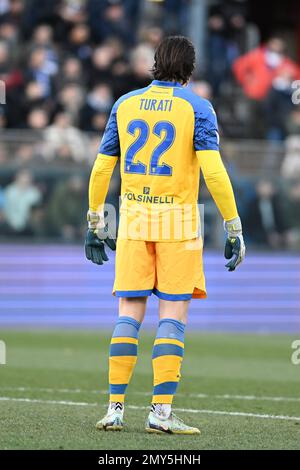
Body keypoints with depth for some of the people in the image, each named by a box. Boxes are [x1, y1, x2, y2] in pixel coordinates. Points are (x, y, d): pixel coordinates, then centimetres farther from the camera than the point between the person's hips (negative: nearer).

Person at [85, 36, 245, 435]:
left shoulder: (125, 104, 8)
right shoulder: (196, 108, -3)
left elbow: (101, 168, 9)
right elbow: (213, 171, -13)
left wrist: (95, 223, 18)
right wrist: (235, 229, -10)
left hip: (133, 221, 3)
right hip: (177, 221, -3)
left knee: (129, 314, 6)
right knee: (174, 314, 0)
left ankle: (115, 409, 1)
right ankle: (161, 412, -7)